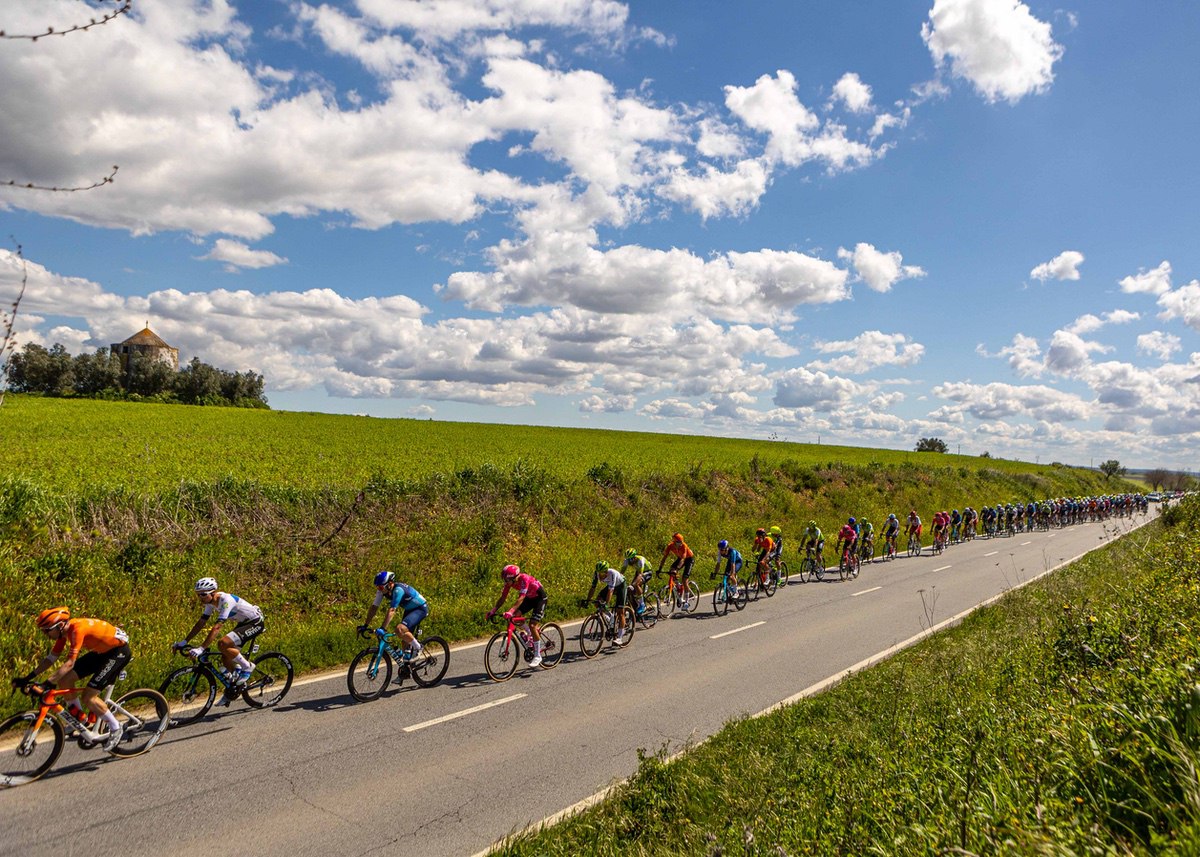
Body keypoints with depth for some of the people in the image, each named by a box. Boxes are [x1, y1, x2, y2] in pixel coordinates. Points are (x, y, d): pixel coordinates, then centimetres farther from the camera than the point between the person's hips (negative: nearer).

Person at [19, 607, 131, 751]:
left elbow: (69, 663, -31)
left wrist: (48, 683, -34)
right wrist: (28, 678, -1)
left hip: (119, 650, -9)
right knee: (65, 681, 0)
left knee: (87, 697, -14)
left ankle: (115, 728, 5)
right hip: (101, 651, 9)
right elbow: (50, 658, 5)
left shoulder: (77, 629, -28)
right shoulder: (64, 630, -2)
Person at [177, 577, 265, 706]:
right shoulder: (210, 602, -3)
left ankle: (247, 667, -7)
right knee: (226, 658, 3)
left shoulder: (226, 600, -29)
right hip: (243, 623, 9)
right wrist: (184, 642, -1)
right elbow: (200, 623, 4)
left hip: (255, 623, -9)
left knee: (223, 644, -26)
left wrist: (201, 648, -40)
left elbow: (216, 628, -36)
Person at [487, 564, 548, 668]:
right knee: (515, 616, -12)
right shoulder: (510, 582, -13)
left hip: (540, 598, -7)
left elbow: (521, 598, -41)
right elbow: (502, 598, -11)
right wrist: (493, 610, -22)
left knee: (532, 625, -17)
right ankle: (530, 635, 13)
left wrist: (511, 611, -52)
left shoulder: (524, 579, -33)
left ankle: (537, 656, -6)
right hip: (529, 598, 7)